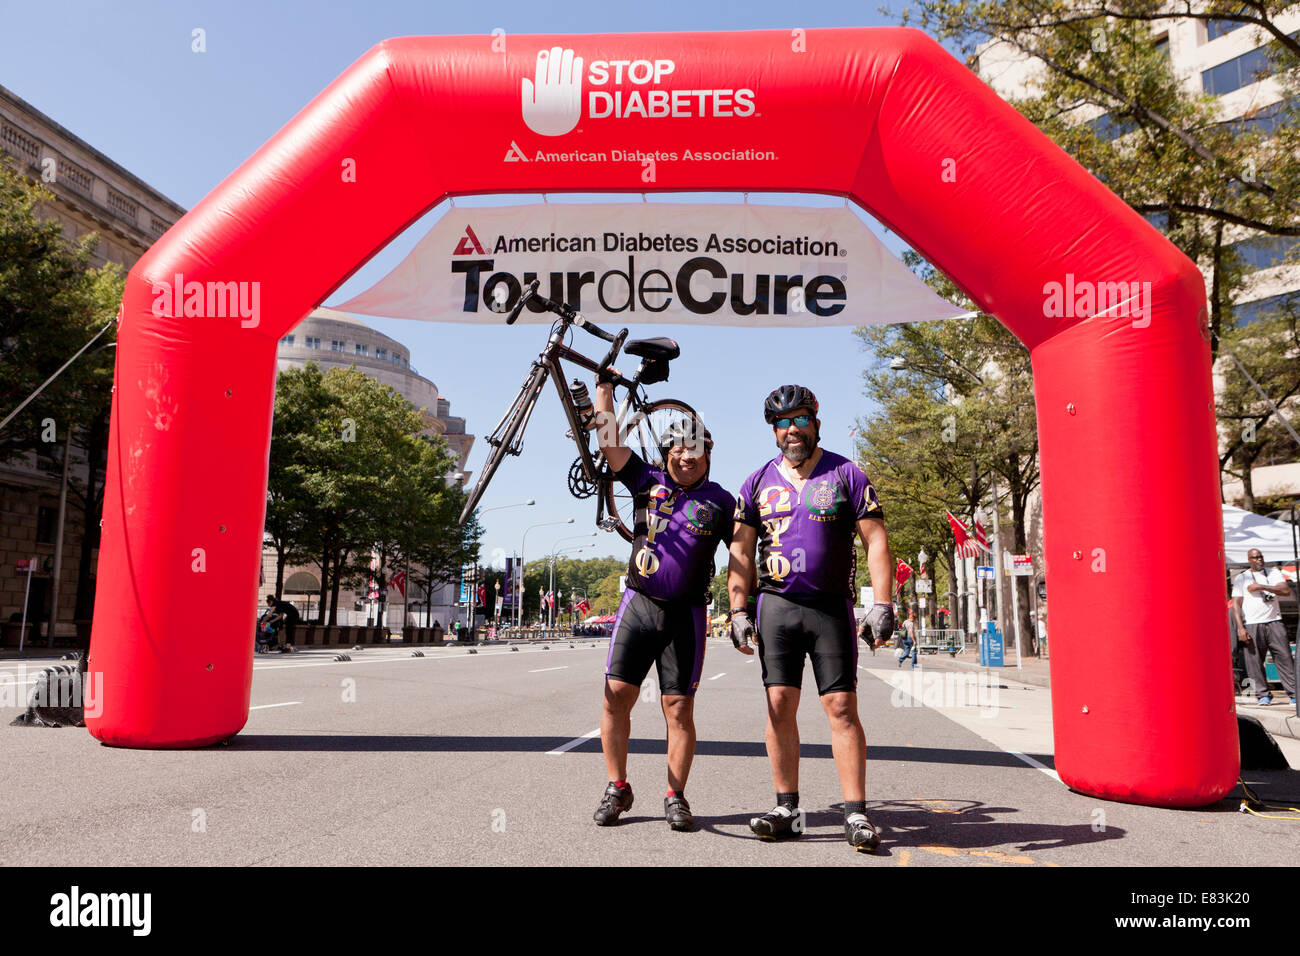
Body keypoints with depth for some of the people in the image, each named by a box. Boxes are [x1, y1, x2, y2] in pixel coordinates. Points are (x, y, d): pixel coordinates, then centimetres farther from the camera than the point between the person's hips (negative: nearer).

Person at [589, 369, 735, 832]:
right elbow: (609, 441, 1)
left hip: (686, 614, -1)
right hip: (638, 604, 1)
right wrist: (604, 384, 1)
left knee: (679, 708, 1)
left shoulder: (720, 501, 3)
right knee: (616, 694, -2)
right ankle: (617, 788, 15)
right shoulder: (648, 481, 6)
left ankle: (675, 797, 16)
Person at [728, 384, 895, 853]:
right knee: (779, 706, 1)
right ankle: (787, 809, 11)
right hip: (777, 606, 2)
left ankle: (855, 814, 2)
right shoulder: (759, 482, 10)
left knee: (841, 708, -4)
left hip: (831, 607, -2)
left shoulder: (845, 474, 3)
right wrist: (738, 610, 2)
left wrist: (882, 604, -10)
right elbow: (742, 550, 10)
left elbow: (876, 540, -1)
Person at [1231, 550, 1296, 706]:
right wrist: (1240, 627, -6)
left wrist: (1261, 587, -11)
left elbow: (1286, 591, -4)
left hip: (1274, 622, 1)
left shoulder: (1274, 573, 13)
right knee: (1254, 661, -2)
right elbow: (1236, 603, 3)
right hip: (1252, 625, -1)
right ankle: (1263, 695, 7)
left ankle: (1294, 694, 4)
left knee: (1285, 657, -3)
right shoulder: (1241, 578, 8)